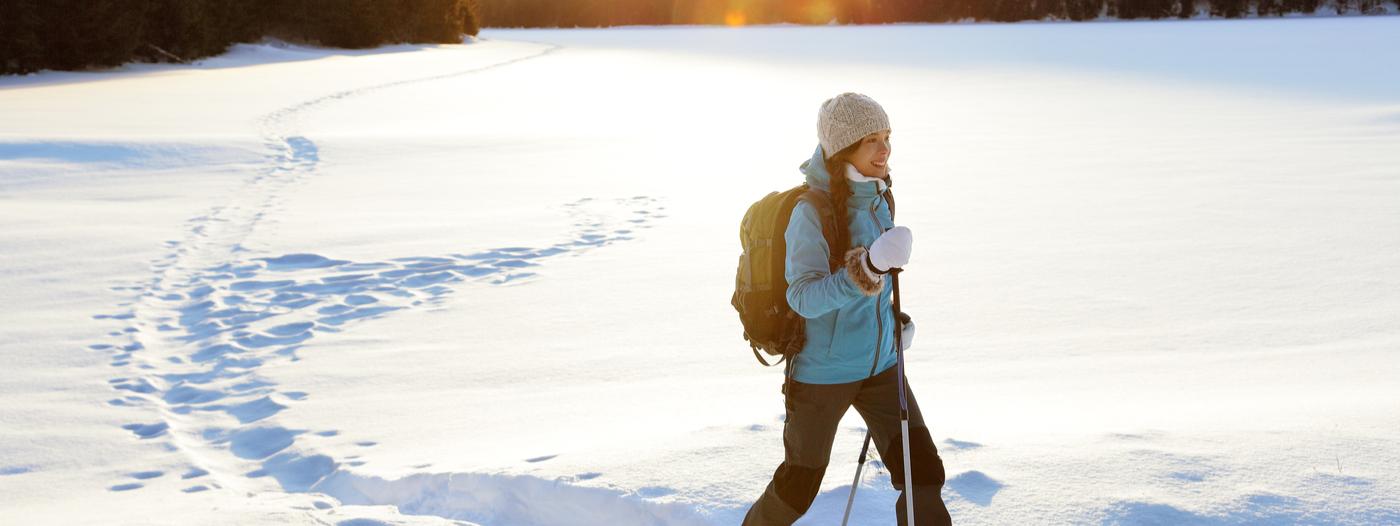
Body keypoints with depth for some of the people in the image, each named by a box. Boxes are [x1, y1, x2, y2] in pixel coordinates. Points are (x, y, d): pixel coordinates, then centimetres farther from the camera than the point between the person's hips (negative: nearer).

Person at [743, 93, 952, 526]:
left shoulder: (878, 201, 1)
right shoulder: (811, 213, -21)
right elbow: (804, 297, -32)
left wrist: (894, 316, 12)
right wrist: (867, 269, -45)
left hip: (879, 367, 6)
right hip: (821, 373, -6)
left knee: (924, 473, -4)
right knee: (797, 489, 10)